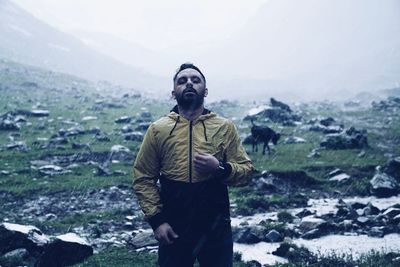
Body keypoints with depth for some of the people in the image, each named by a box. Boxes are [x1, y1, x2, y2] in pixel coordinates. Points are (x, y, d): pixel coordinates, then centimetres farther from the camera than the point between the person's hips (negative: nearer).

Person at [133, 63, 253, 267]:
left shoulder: (224, 128, 1)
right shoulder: (158, 129, 1)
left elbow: (246, 171, 2)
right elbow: (143, 178, 2)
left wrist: (220, 169, -18)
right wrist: (156, 219, -6)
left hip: (216, 229, 0)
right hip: (173, 230, 0)